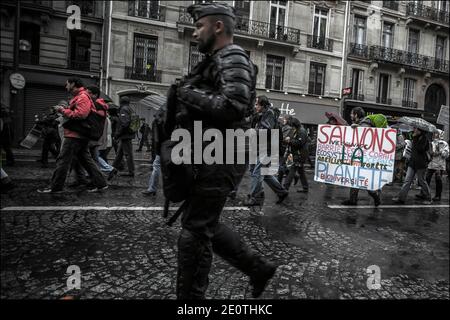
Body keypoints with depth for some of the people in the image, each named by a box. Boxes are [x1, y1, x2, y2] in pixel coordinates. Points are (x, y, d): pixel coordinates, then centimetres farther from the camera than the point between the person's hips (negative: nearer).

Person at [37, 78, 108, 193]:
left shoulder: (82, 97, -12)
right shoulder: (78, 96, 22)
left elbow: (81, 114, -24)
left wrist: (63, 110, -15)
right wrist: (64, 110, 8)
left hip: (75, 135, -10)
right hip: (81, 136, 10)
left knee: (63, 160, -3)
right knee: (86, 159, 11)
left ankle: (55, 187, 5)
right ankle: (100, 183, 12)